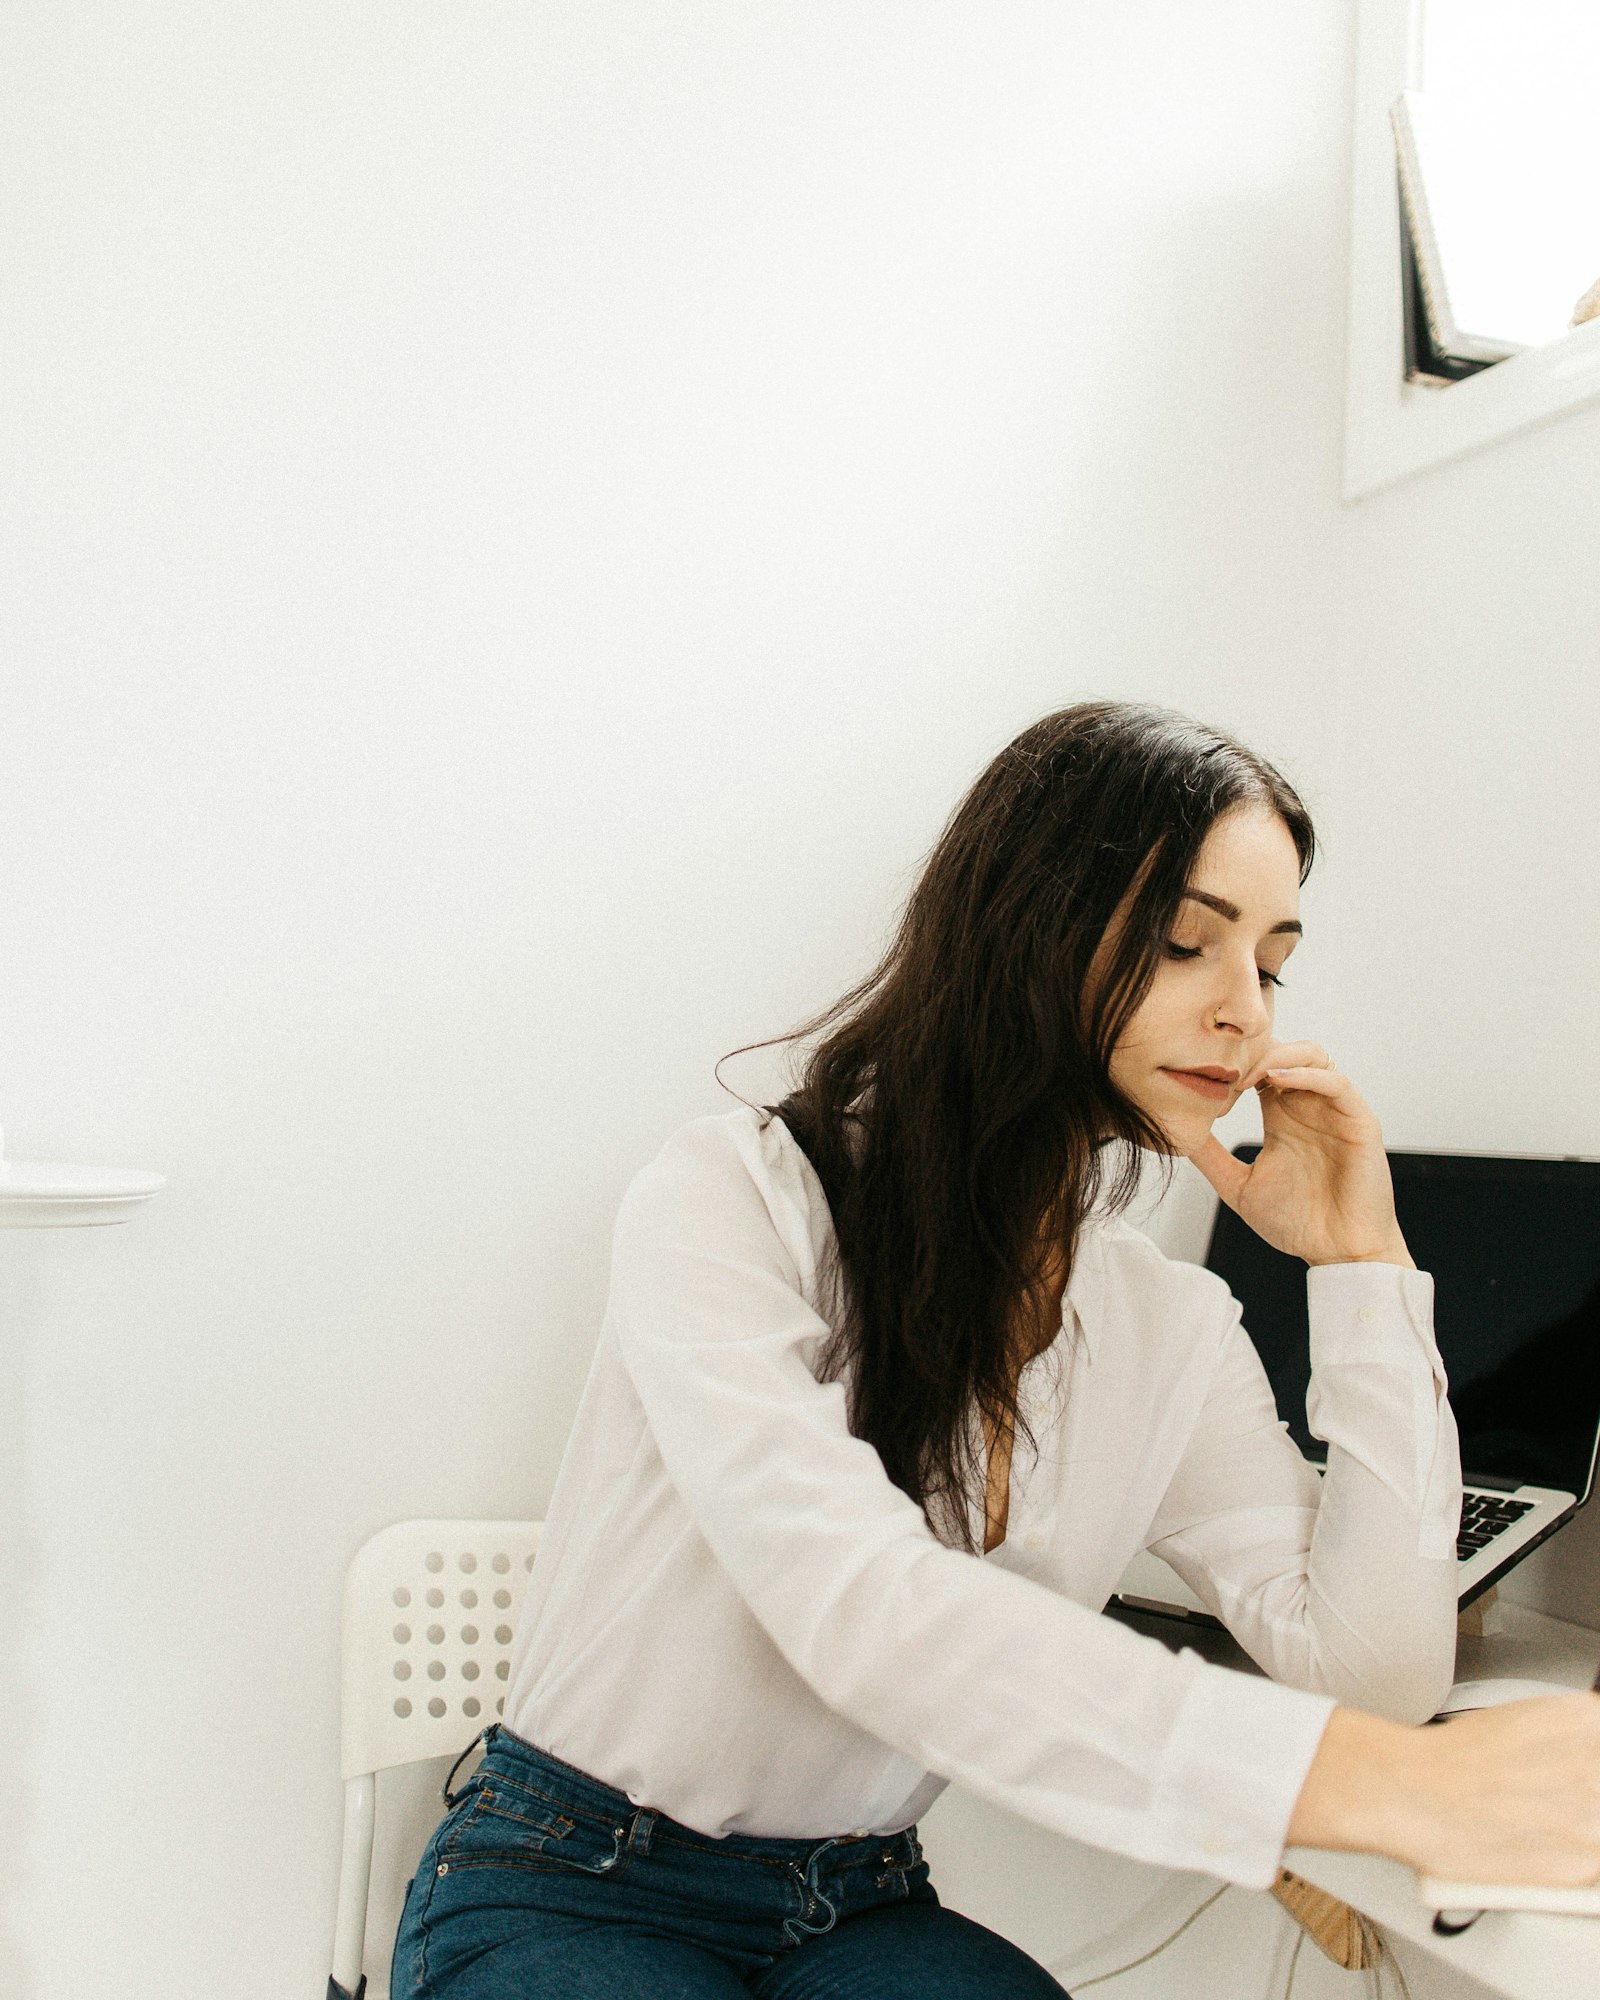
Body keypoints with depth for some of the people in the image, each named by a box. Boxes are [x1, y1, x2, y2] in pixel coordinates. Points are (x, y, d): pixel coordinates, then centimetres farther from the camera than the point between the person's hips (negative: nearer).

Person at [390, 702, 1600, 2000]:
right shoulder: (732, 1203, -17)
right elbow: (856, 1601, -32)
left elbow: (1377, 1672, -7)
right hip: (563, 1893, -4)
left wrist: (1361, 1261, -7)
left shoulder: (1175, 1330, 1)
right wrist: (1383, 1784, -40)